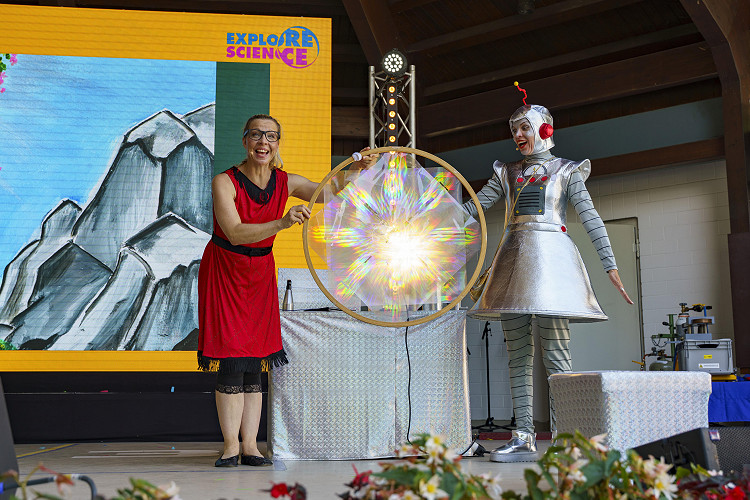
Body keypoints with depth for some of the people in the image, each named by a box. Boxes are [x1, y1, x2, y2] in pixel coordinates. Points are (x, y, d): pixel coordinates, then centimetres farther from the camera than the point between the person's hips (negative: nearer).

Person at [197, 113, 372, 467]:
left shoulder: (286, 183, -5)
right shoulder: (224, 182, -18)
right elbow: (235, 232, -30)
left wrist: (355, 170, -29)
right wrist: (282, 223, -44)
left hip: (260, 272, 4)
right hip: (224, 271, -4)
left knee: (254, 359, 3)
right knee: (230, 358, -7)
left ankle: (250, 446, 8)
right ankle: (231, 447, 2)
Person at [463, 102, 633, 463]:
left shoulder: (566, 171, 10)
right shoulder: (507, 174, 20)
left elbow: (590, 218, 1)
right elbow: (472, 209, 17)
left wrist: (610, 266, -8)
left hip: (551, 258, -4)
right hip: (513, 257, 4)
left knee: (555, 353, -9)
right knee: (518, 353, 0)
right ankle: (523, 438, 2)